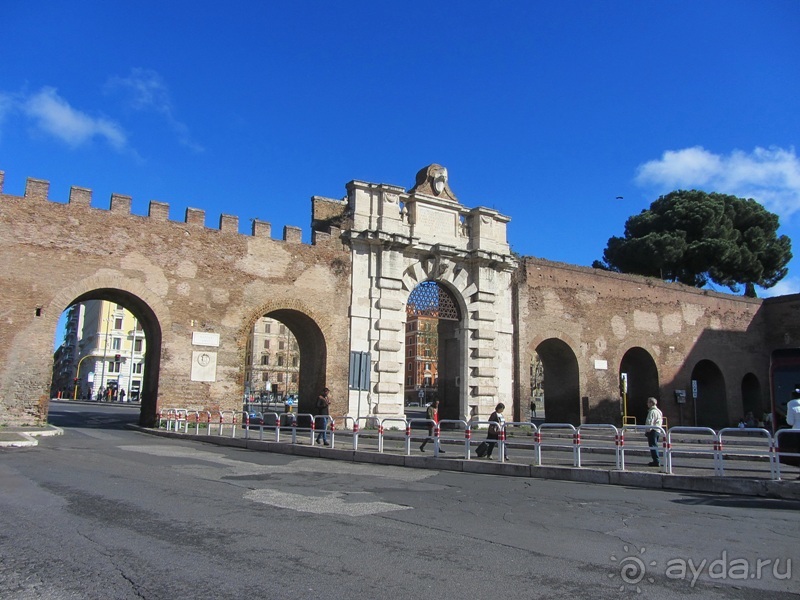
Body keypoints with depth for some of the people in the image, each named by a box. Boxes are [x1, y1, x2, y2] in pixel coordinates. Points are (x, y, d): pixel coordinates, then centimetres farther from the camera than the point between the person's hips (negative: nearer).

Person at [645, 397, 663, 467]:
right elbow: (661, 421, 21)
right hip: (658, 431, 10)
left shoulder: (652, 411, -15)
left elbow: (649, 422, -19)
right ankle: (656, 461, 21)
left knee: (653, 446, -7)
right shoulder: (659, 411, 17)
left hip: (652, 431, -10)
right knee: (655, 446, 16)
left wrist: (647, 431, -14)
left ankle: (656, 461, -9)